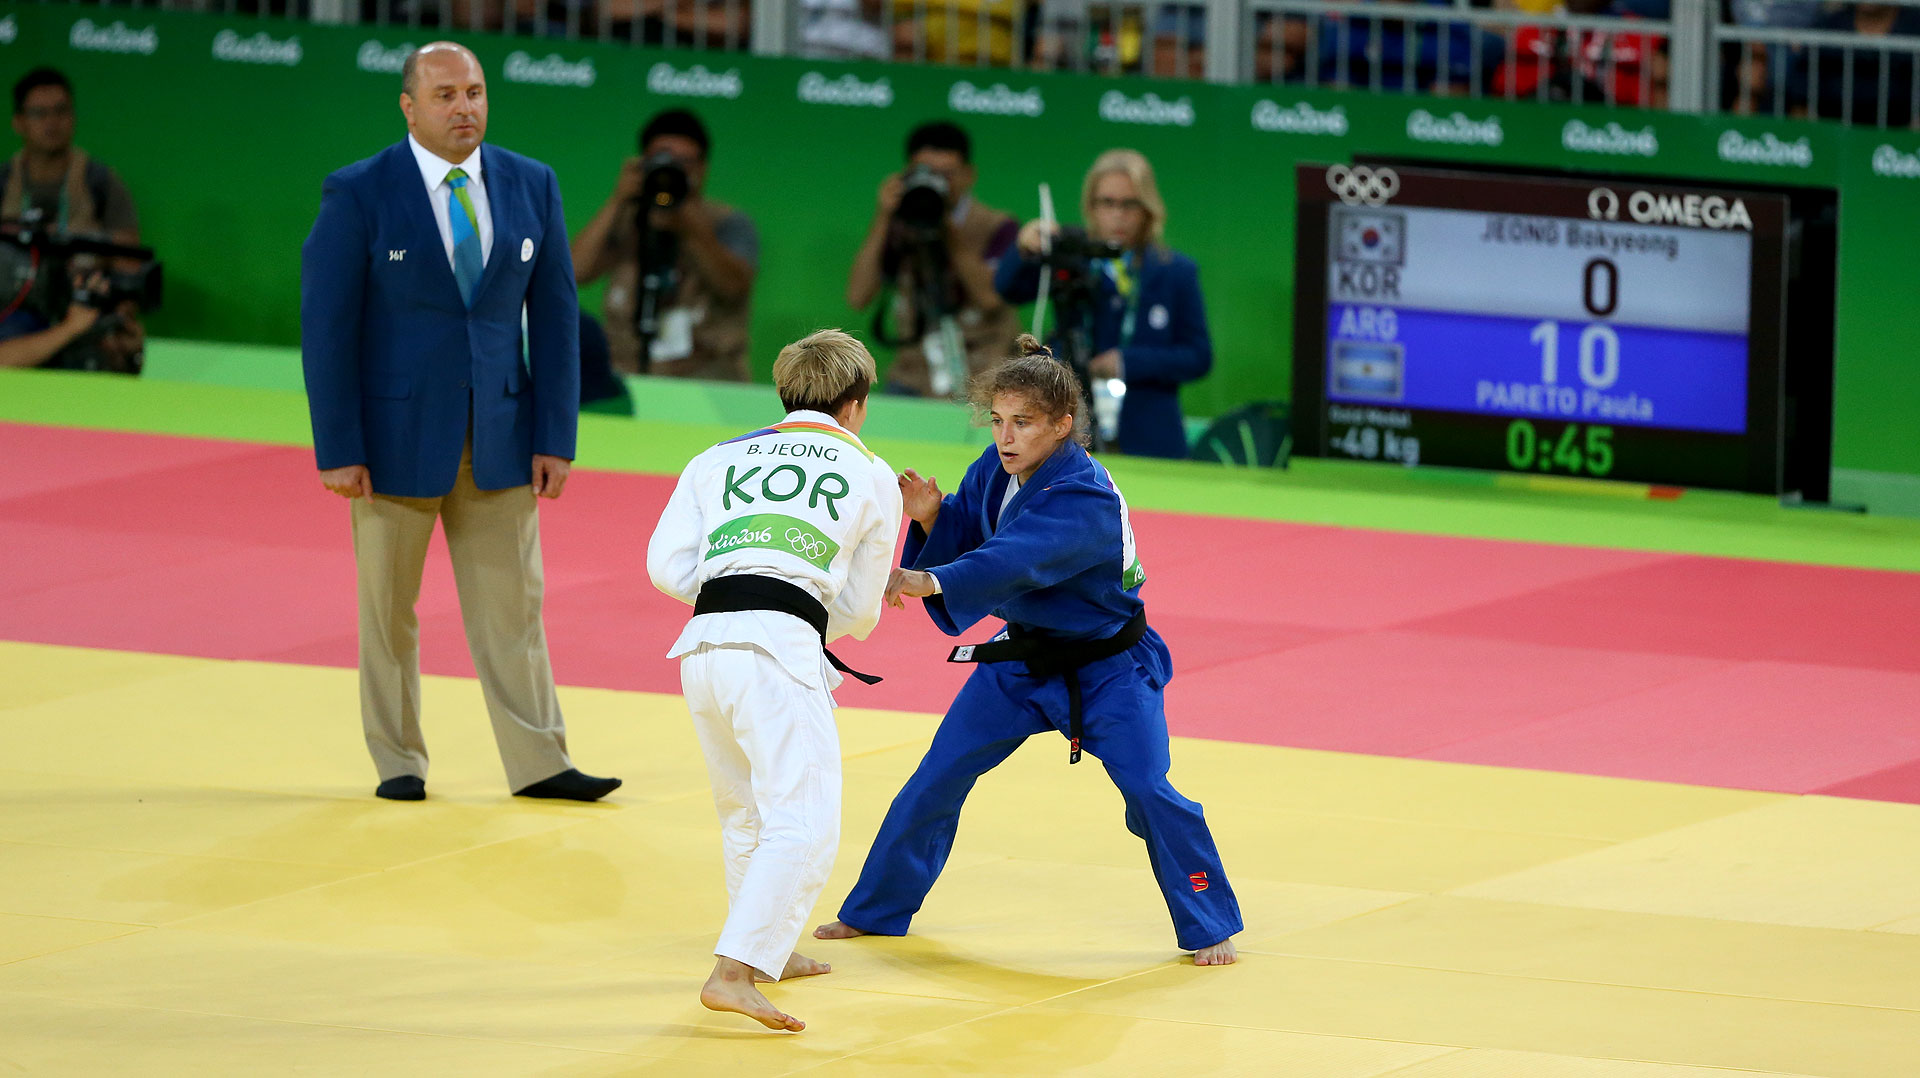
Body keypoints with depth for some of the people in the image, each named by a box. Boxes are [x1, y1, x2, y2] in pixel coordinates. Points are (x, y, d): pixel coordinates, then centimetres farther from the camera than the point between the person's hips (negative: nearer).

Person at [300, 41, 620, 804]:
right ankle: (398, 762, 18)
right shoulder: (358, 195, -8)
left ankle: (537, 764, 4)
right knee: (388, 606, 6)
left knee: (512, 603, 2)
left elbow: (554, 315, 5)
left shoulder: (532, 188, 3)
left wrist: (555, 439, -1)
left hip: (498, 438, 3)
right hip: (394, 435, -3)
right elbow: (326, 325, -9)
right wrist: (336, 451, -12)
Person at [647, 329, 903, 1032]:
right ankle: (733, 975, -22)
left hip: (703, 644, 5)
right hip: (782, 649, -5)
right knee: (803, 827, -8)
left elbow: (666, 565, 11)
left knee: (747, 810, 24)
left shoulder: (719, 460, 22)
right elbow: (860, 612, 19)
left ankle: (765, 951, 40)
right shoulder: (872, 476, 16)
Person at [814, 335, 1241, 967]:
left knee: (1147, 789, -17)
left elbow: (1012, 561, -45)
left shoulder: (1084, 498, -31)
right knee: (936, 780, 6)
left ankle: (1209, 927, 2)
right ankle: (873, 913, 22)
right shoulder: (994, 471, -7)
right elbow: (961, 545, 1)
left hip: (1104, 666, -6)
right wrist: (930, 516, -21)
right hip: (1021, 657, 6)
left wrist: (926, 581, -58)